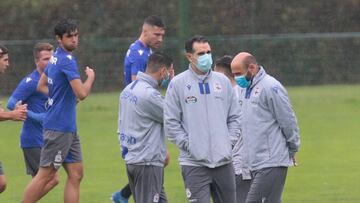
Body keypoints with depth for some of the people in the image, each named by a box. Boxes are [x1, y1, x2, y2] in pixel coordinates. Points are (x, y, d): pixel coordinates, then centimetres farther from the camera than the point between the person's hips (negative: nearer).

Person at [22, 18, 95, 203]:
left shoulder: (56, 58, 12)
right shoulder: (67, 60, -17)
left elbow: (41, 86, 22)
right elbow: (82, 93, -22)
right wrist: (91, 77, -4)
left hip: (68, 127, 9)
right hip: (59, 127, -9)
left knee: (76, 174, 7)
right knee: (45, 174, -5)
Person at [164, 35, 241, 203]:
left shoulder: (222, 81, 10)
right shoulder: (178, 84, -2)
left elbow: (235, 117, 14)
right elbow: (171, 122, -3)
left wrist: (230, 141, 2)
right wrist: (187, 144, -10)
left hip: (223, 161, 4)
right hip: (194, 163, -4)